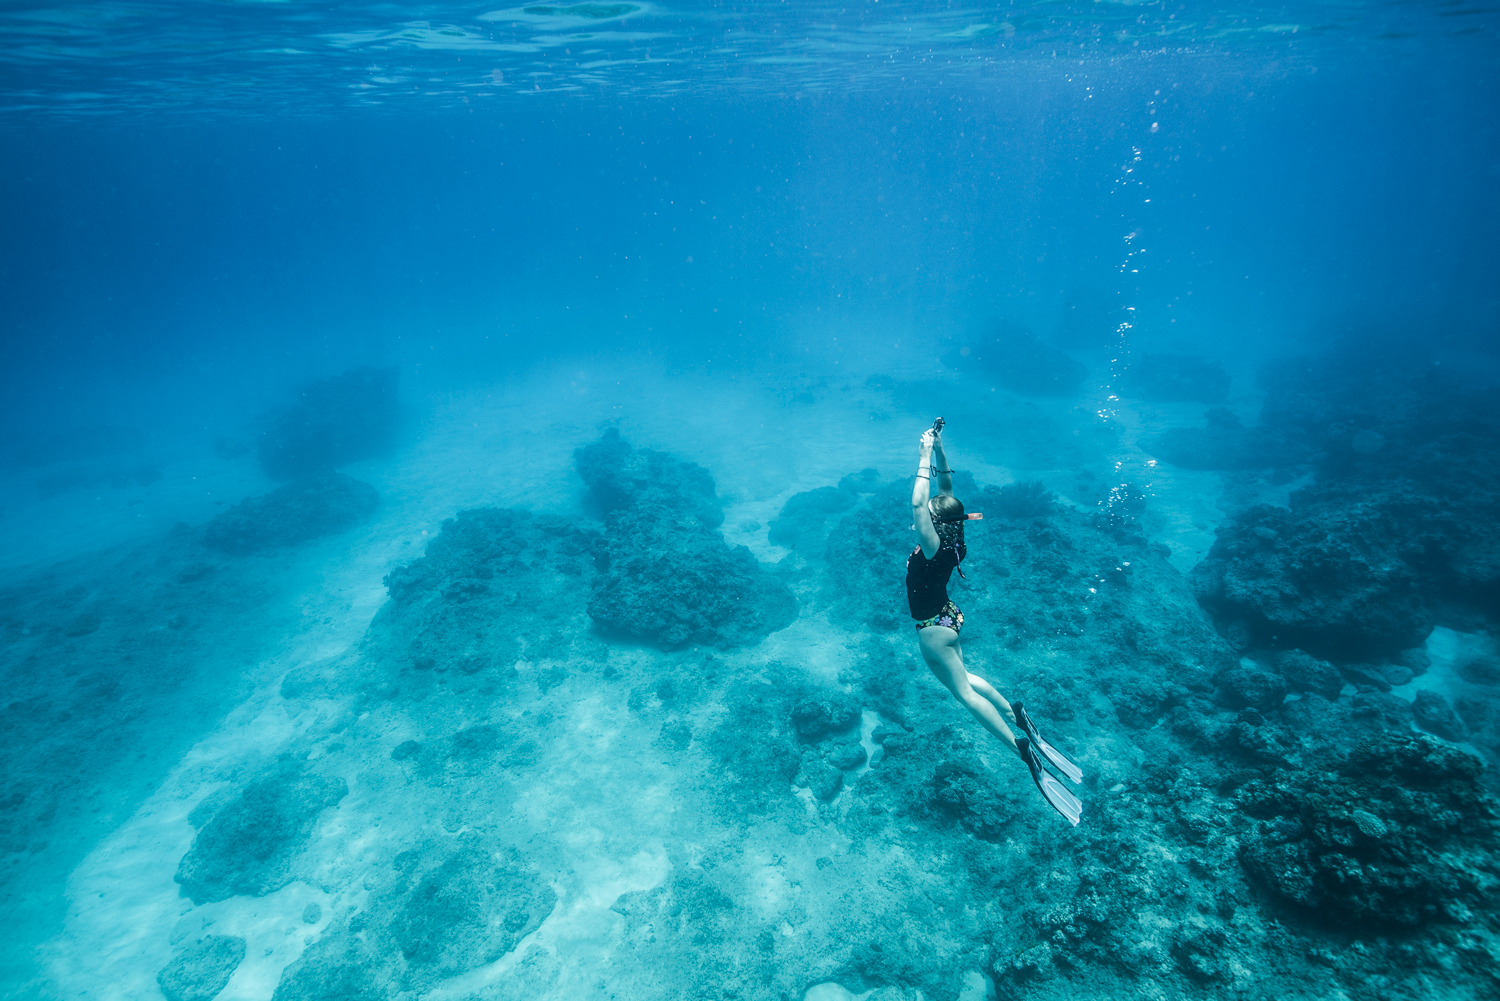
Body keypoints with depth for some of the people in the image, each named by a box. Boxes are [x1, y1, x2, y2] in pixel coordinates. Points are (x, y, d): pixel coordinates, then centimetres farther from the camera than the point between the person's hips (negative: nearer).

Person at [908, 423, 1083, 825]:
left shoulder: (934, 548, -29)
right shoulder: (949, 540, -7)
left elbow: (917, 502, -41)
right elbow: (946, 484, -3)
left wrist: (925, 456, -35)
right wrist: (937, 448, -12)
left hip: (934, 628, -9)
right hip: (946, 617, 9)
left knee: (966, 693, -1)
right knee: (963, 680, 25)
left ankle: (1021, 747, -5)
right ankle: (1016, 718, 22)